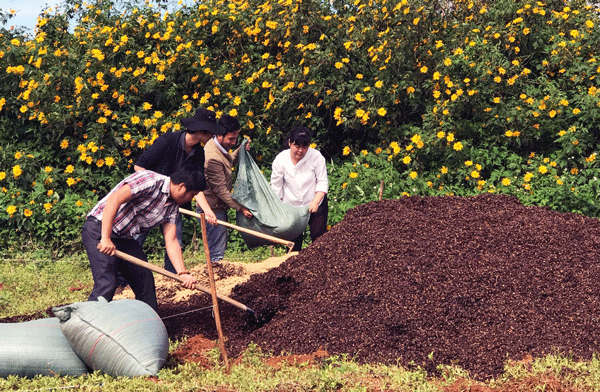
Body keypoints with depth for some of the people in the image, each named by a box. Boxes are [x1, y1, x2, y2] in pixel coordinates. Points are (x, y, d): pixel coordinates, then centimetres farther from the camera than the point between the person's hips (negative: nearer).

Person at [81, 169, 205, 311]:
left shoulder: (172, 207, 9)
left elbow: (171, 241, 5)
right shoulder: (150, 181, -19)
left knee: (145, 280, 9)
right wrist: (106, 238, -32)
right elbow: (114, 199, -28)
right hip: (100, 229, -9)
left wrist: (183, 273, -8)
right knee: (107, 284, -19)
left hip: (125, 238, 9)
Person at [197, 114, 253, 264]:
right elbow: (220, 189, -23)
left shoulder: (219, 148, 5)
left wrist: (240, 151, 7)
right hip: (213, 209, -10)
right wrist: (240, 207, -19)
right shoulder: (213, 157, -27)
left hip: (218, 207, 10)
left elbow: (228, 163, 25)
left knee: (220, 247, 17)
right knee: (216, 252, -4)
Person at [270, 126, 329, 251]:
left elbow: (323, 182, -8)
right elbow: (276, 187, -1)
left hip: (315, 205, -1)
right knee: (293, 241, 3)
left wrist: (316, 201, -21)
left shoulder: (316, 157, -15)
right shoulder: (280, 160, -10)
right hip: (291, 207, 1)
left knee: (319, 238, -3)